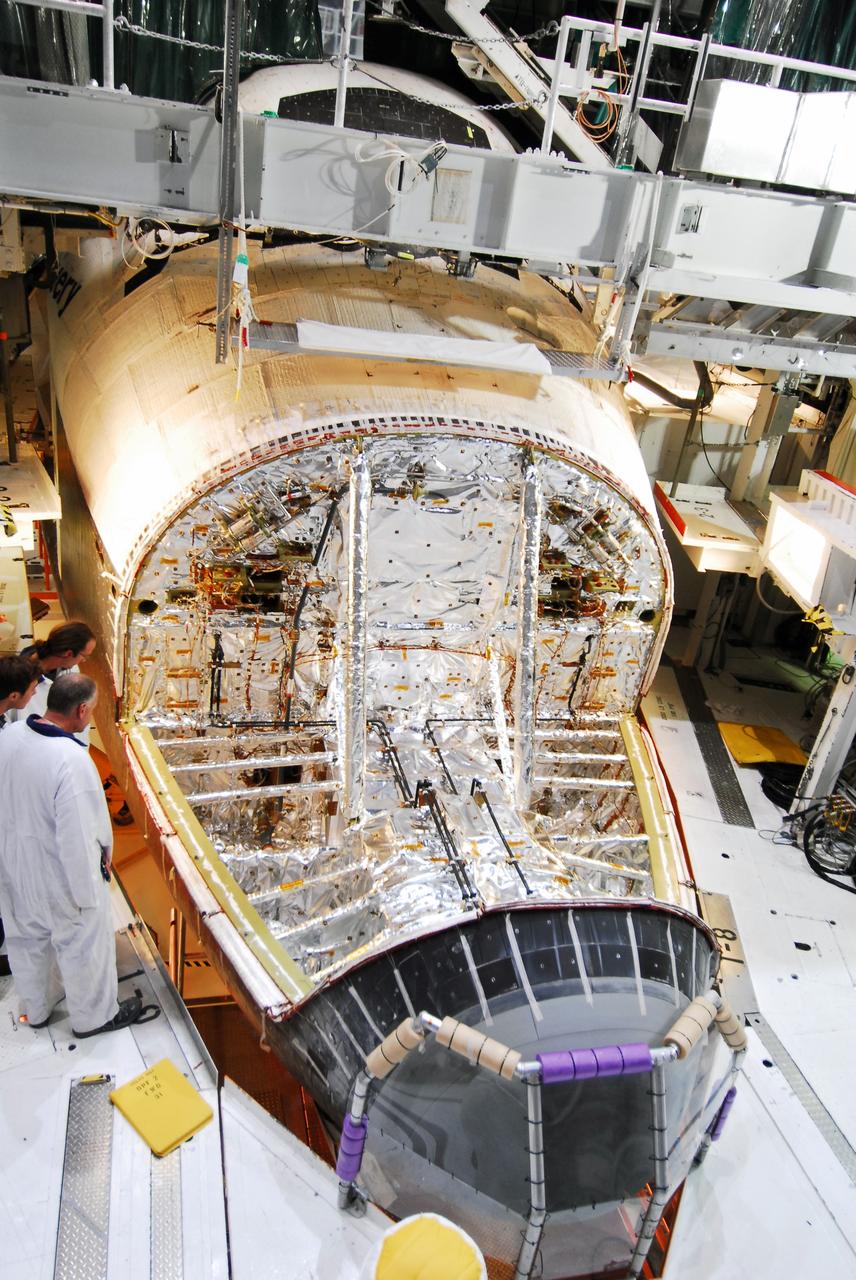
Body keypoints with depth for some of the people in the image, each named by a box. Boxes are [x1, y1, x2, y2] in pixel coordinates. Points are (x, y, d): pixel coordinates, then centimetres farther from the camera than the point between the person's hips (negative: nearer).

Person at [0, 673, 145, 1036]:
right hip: (60, 875, -7)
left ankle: (36, 1009, 53)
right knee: (82, 946, 18)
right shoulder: (72, 760, -34)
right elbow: (78, 838, -29)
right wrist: (88, 895, -17)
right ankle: (94, 1016, 41)